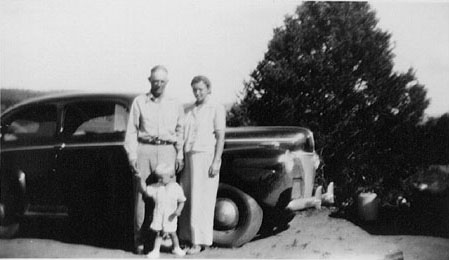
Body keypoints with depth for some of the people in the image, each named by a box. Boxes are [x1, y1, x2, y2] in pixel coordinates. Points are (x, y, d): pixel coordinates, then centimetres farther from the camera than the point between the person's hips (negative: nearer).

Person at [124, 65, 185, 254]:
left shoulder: (175, 105, 13)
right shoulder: (139, 102, 8)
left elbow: (180, 131, 15)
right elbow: (131, 131, 6)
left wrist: (180, 155, 6)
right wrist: (132, 156, -3)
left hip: (166, 151, 1)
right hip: (144, 149, -1)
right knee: (142, 195, -3)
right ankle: (139, 240, 3)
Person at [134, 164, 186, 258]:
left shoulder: (176, 188, -8)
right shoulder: (156, 187, -2)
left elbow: (181, 201, -3)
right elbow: (145, 190, -4)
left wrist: (178, 211, -18)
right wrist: (139, 180, -16)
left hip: (170, 216, -2)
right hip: (158, 215, 2)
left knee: (172, 233, 10)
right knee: (158, 233, 7)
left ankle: (176, 248, 32)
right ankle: (155, 251, 14)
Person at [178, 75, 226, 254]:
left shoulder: (217, 109, -2)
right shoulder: (188, 110, 15)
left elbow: (220, 137, -7)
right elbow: (183, 135, 16)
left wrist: (216, 162, -15)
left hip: (206, 157, -6)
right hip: (189, 158, 6)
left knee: (201, 201, -6)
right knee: (186, 200, 5)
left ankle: (199, 242, -3)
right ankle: (187, 236, 13)